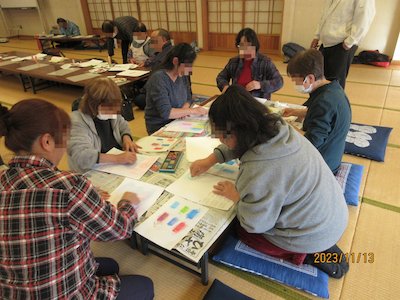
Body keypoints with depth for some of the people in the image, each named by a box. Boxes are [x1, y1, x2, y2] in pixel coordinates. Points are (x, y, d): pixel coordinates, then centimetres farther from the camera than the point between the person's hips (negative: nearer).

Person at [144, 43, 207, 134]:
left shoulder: (182, 75, 1)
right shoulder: (158, 79, -20)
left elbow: (188, 98, 12)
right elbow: (165, 112, -27)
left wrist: (184, 109, -10)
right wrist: (192, 111, -23)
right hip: (159, 128, -7)